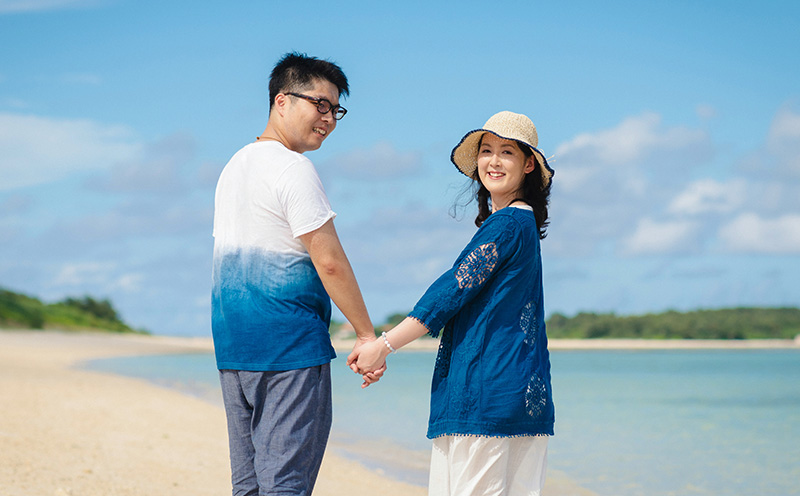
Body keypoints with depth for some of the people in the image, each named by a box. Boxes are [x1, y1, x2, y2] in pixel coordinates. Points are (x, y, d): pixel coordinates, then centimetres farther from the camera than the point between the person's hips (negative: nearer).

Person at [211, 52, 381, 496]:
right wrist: (366, 335, -9)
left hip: (233, 343, 9)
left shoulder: (234, 165, 17)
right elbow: (329, 261, -15)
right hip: (289, 343, -9)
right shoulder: (292, 166, -11)